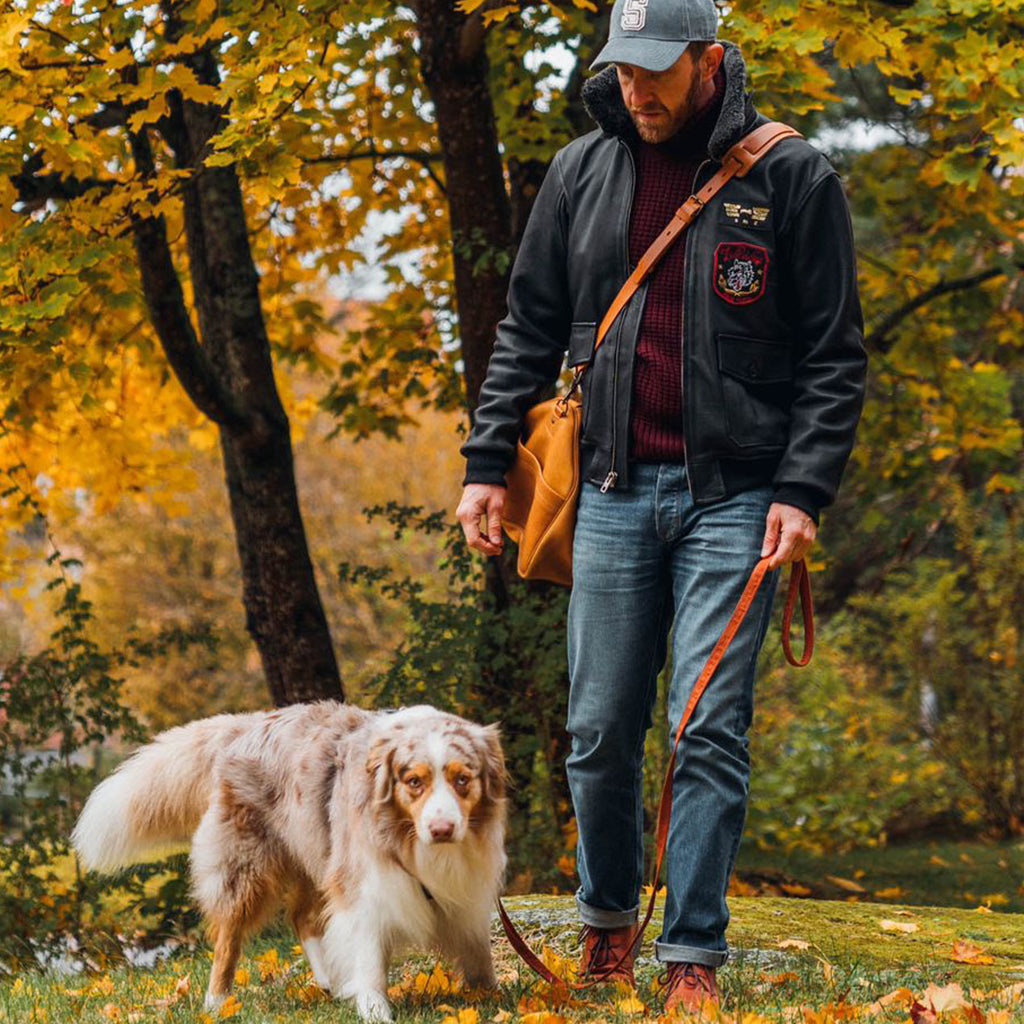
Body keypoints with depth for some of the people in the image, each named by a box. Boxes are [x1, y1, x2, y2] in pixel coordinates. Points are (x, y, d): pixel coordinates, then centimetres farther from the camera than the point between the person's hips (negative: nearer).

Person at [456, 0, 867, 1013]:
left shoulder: (791, 177, -2)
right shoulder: (582, 172, 8)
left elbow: (834, 355, -1)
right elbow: (527, 330, 15)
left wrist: (803, 491, -10)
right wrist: (486, 461, 7)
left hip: (733, 495, -3)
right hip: (613, 491, 3)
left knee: (709, 733, -5)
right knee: (600, 731, 6)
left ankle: (693, 958, 3)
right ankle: (608, 922, 26)